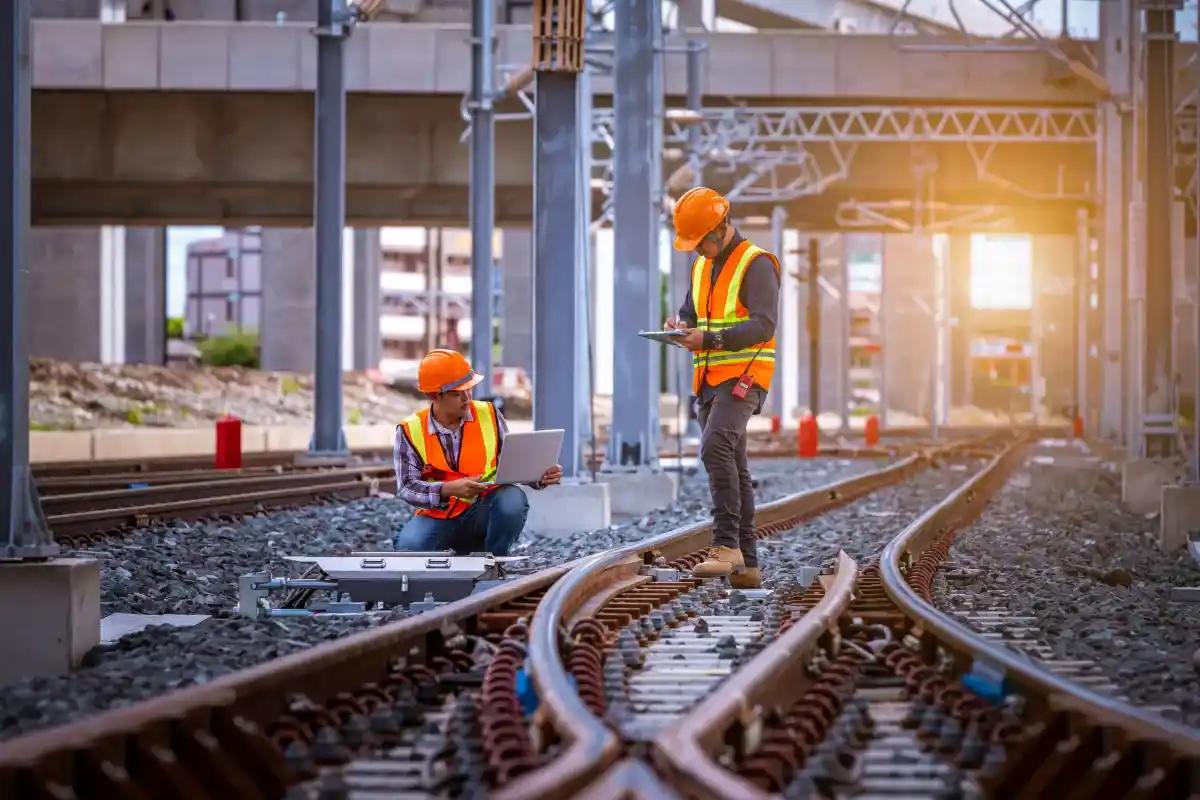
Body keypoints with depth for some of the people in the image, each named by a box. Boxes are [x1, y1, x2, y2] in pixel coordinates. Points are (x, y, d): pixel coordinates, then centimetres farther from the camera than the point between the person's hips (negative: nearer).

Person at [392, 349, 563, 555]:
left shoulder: (489, 415, -1)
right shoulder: (410, 431, -6)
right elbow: (407, 487, -12)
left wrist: (539, 477, -17)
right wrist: (449, 489, -29)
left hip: (482, 514, 1)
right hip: (437, 516, -1)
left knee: (513, 499, -31)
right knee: (409, 546, -32)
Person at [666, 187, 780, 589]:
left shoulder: (756, 264, -8)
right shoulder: (701, 266, 18)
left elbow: (763, 325, -17)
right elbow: (690, 312, 25)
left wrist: (710, 339, -25)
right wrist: (680, 326, 0)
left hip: (743, 377, -9)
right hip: (709, 381, 9)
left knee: (716, 446, -28)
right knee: (733, 469, 8)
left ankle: (726, 545, -31)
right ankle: (747, 565, 10)